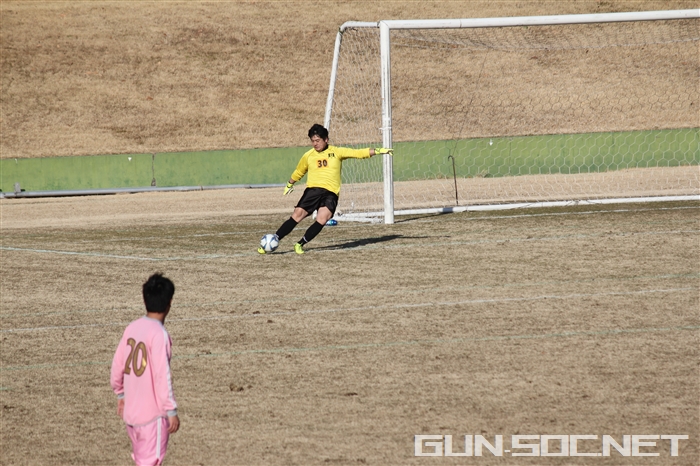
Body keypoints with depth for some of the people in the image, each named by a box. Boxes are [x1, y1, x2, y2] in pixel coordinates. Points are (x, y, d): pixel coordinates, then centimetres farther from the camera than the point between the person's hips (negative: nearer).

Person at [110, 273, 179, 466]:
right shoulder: (159, 334, -17)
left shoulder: (132, 328, 3)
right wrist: (171, 411, -14)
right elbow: (162, 376, -19)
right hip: (153, 414, -7)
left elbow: (118, 364, 11)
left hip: (131, 411, 7)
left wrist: (120, 394, 26)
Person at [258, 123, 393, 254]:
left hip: (331, 193, -1)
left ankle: (300, 244, -12)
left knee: (322, 219, -24)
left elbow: (358, 153, 5)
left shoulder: (336, 152, 9)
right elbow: (298, 172, 30)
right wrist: (289, 184, 42)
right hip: (313, 190, 1)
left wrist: (378, 151, -2)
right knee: (297, 215, -12)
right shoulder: (308, 156, 13)